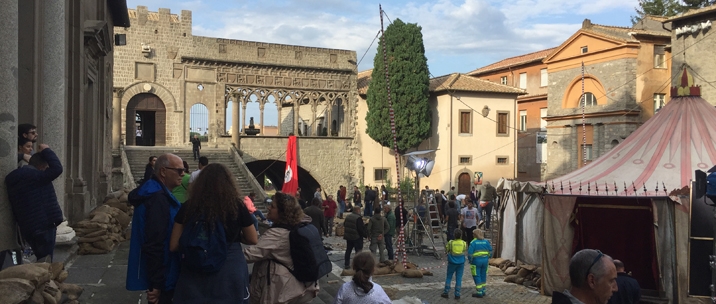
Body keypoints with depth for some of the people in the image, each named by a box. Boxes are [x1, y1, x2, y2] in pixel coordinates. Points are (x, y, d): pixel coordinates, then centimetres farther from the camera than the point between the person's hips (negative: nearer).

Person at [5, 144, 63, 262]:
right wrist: (46, 151, -8)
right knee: (45, 263, -4)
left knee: (41, 261, 18)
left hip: (28, 228, 9)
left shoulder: (15, 179, 16)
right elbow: (57, 168, -21)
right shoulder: (34, 176, -14)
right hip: (43, 226, -9)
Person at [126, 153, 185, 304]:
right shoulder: (158, 198, -22)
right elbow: (154, 245, -27)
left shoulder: (154, 193, 12)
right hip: (162, 280, -11)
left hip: (159, 277, 11)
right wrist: (157, 284, -25)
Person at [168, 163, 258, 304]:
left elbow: (174, 246, 1)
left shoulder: (188, 207, -4)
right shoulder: (237, 206, -8)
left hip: (195, 274, 1)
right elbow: (253, 240, 4)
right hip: (230, 273, -1)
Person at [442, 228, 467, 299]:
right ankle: (457, 295, 7)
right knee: (458, 279, 6)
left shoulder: (450, 243, -13)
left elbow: (446, 251, -3)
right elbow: (465, 250, 8)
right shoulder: (464, 243, -8)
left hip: (452, 262, -1)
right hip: (461, 263, 1)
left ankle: (446, 293, 12)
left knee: (448, 277, 12)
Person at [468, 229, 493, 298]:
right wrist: (487, 258, 14)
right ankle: (483, 291, 24)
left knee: (477, 276, 2)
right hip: (485, 260, 5)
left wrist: (470, 261, -1)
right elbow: (490, 251, 4)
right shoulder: (486, 241, 3)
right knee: (483, 275, 16)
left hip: (476, 261, -5)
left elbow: (470, 253, -14)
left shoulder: (473, 242, -11)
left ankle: (479, 293, 1)